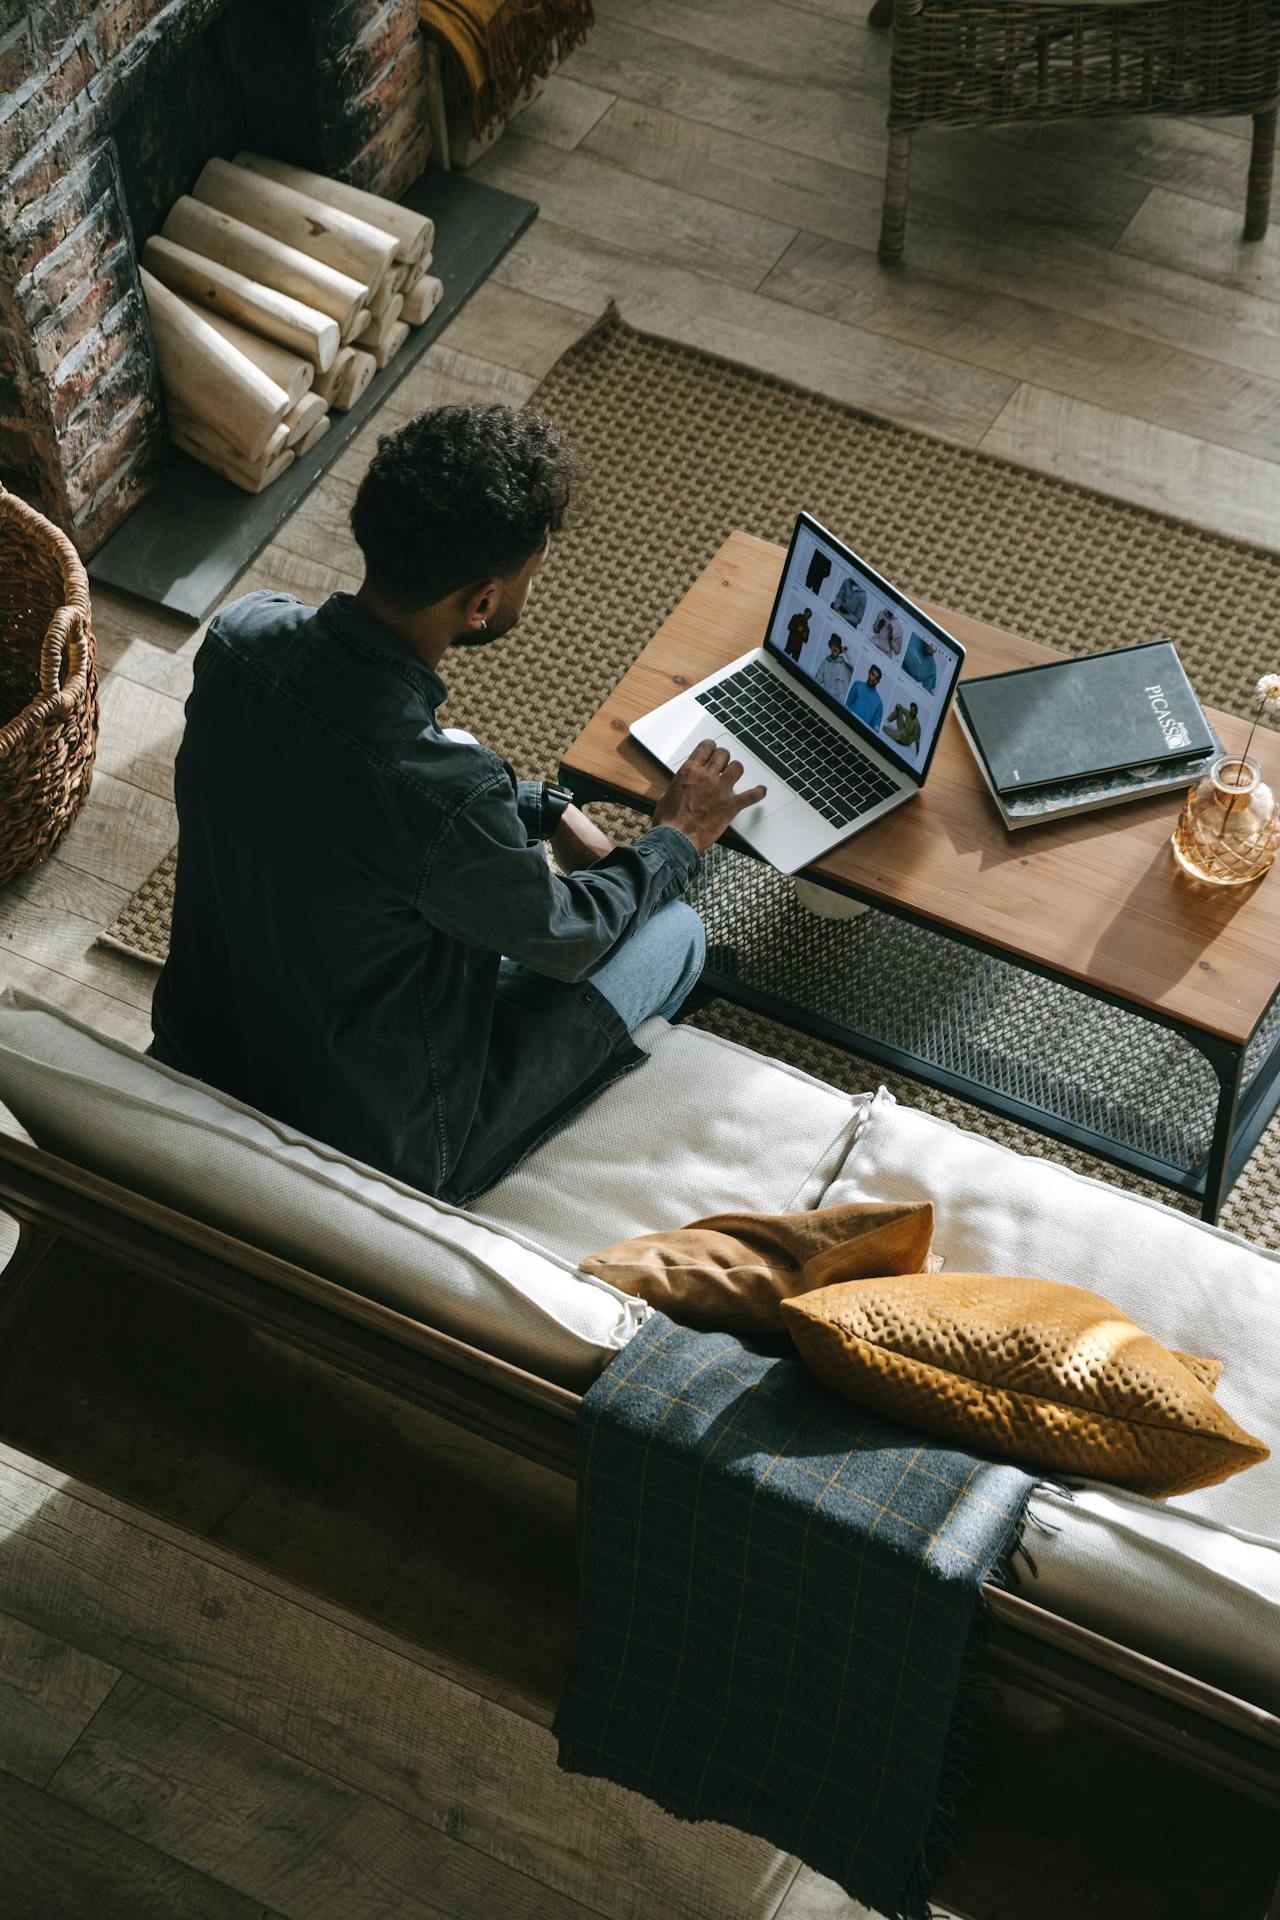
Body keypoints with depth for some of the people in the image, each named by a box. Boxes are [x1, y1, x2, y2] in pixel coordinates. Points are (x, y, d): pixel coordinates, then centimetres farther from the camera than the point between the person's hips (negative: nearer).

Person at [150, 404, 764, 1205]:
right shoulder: (442, 792, -37)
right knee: (675, 930, 11)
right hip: (368, 1138, -6)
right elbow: (566, 940, -15)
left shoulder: (242, 632, -17)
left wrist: (547, 807, 7)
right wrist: (677, 840, 4)